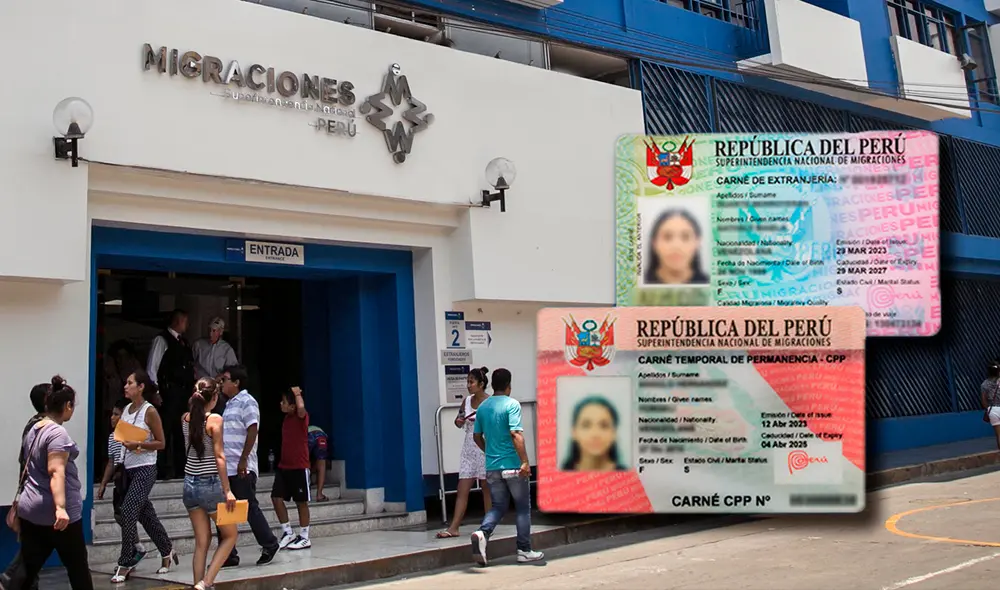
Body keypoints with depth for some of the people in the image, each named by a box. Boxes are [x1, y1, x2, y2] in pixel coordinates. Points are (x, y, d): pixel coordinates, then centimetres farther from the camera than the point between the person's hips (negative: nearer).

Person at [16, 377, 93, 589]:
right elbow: (56, 472, -26)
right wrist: (60, 508, -36)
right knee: (78, 568, 8)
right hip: (56, 514, -8)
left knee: (27, 571, 5)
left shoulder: (33, 429, 12)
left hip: (30, 510, 8)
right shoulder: (58, 433, -14)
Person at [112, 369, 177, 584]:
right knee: (146, 515, 13)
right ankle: (167, 552, 29)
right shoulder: (126, 409, 8)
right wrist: (124, 442, -1)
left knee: (127, 512, -13)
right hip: (128, 468, 7)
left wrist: (138, 444, -21)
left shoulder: (150, 411, -11)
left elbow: (160, 443, -8)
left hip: (145, 469, -7)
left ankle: (125, 564, -5)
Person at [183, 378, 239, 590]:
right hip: (210, 485, -6)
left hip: (190, 484, 6)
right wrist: (227, 491, -14)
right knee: (230, 535, 10)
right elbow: (219, 457, -17)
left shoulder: (186, 419, 4)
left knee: (201, 542, 11)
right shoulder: (215, 419, -13)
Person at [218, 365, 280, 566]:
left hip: (241, 468, -9)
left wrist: (243, 460, -22)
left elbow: (252, 431, -17)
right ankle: (228, 556, 12)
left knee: (250, 508, -2)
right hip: (227, 468, 9)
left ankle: (269, 545, 13)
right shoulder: (230, 404, 19)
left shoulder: (247, 402, -7)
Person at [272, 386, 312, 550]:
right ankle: (288, 533, 13)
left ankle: (304, 538, 12)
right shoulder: (287, 418, 10)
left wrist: (297, 394, -21)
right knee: (276, 498, 1)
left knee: (301, 501, 2)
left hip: (299, 467, -7)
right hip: (283, 466, 8)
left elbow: (301, 407, -36)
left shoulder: (301, 417, -13)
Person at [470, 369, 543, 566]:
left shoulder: (482, 407, 8)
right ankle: (524, 551, 12)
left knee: (498, 506, 13)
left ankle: (482, 533, -14)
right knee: (523, 508, 9)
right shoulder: (512, 404, -11)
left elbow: (476, 436, 14)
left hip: (492, 467, 5)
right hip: (513, 466, -5)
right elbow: (516, 434, -22)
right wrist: (525, 461, -22)